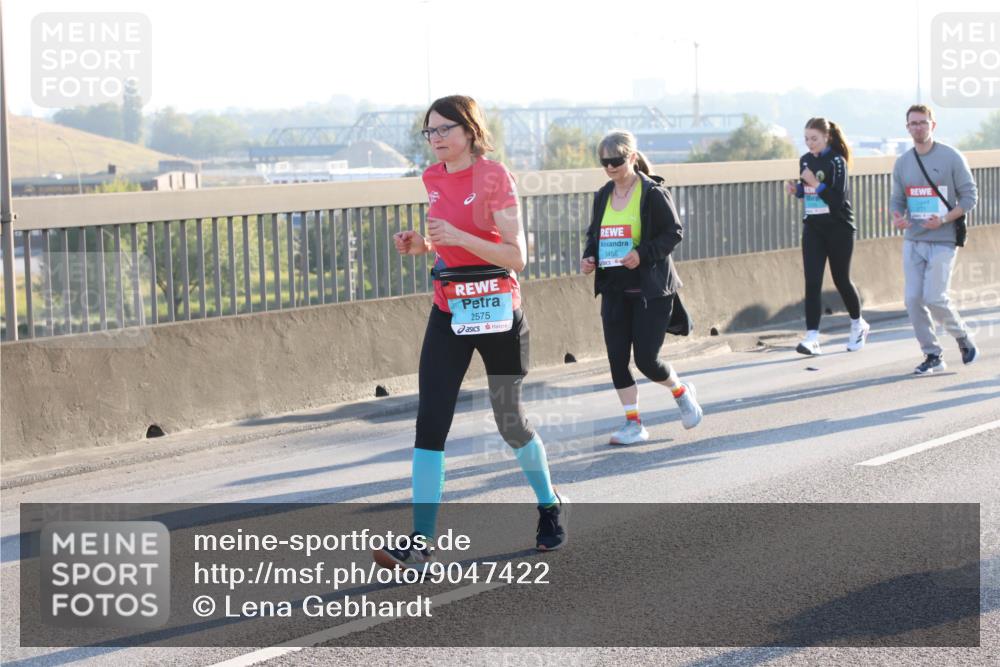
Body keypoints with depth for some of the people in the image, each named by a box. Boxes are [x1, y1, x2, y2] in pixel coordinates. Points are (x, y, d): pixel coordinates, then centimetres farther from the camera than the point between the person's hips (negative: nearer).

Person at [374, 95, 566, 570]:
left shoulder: (494, 176, -11)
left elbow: (516, 255, -16)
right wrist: (419, 245, 1)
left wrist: (459, 238, -27)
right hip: (448, 312, 5)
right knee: (430, 422, -7)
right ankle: (421, 542, -10)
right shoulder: (433, 179, 7)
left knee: (510, 420, 8)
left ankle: (549, 507, 34)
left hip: (496, 311, -5)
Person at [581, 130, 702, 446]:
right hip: (614, 289, 6)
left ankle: (681, 391, 25)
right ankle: (633, 423, 11)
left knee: (646, 359, -7)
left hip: (651, 289, -6)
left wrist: (643, 254, -23)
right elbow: (594, 233, 19)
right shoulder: (603, 195, 8)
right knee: (617, 358, 0)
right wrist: (589, 257, -1)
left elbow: (674, 232, -10)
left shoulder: (653, 193, -10)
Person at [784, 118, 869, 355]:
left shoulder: (836, 162, -13)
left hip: (838, 228, -5)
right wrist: (797, 189, -1)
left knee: (841, 279, 7)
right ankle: (812, 338, -12)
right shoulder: (805, 160, 6)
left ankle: (858, 325, 32)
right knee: (812, 282, -7)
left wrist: (815, 183, -26)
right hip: (812, 228, 5)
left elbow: (838, 198, -19)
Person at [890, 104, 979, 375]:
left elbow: (969, 197, -4)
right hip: (913, 241, 5)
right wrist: (897, 218, -9)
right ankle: (933, 355, 10)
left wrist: (943, 220, -17)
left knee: (934, 298, -13)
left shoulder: (951, 158, -5)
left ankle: (963, 337, 14)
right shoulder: (902, 163, 9)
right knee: (913, 299, -2)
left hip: (943, 241, -5)